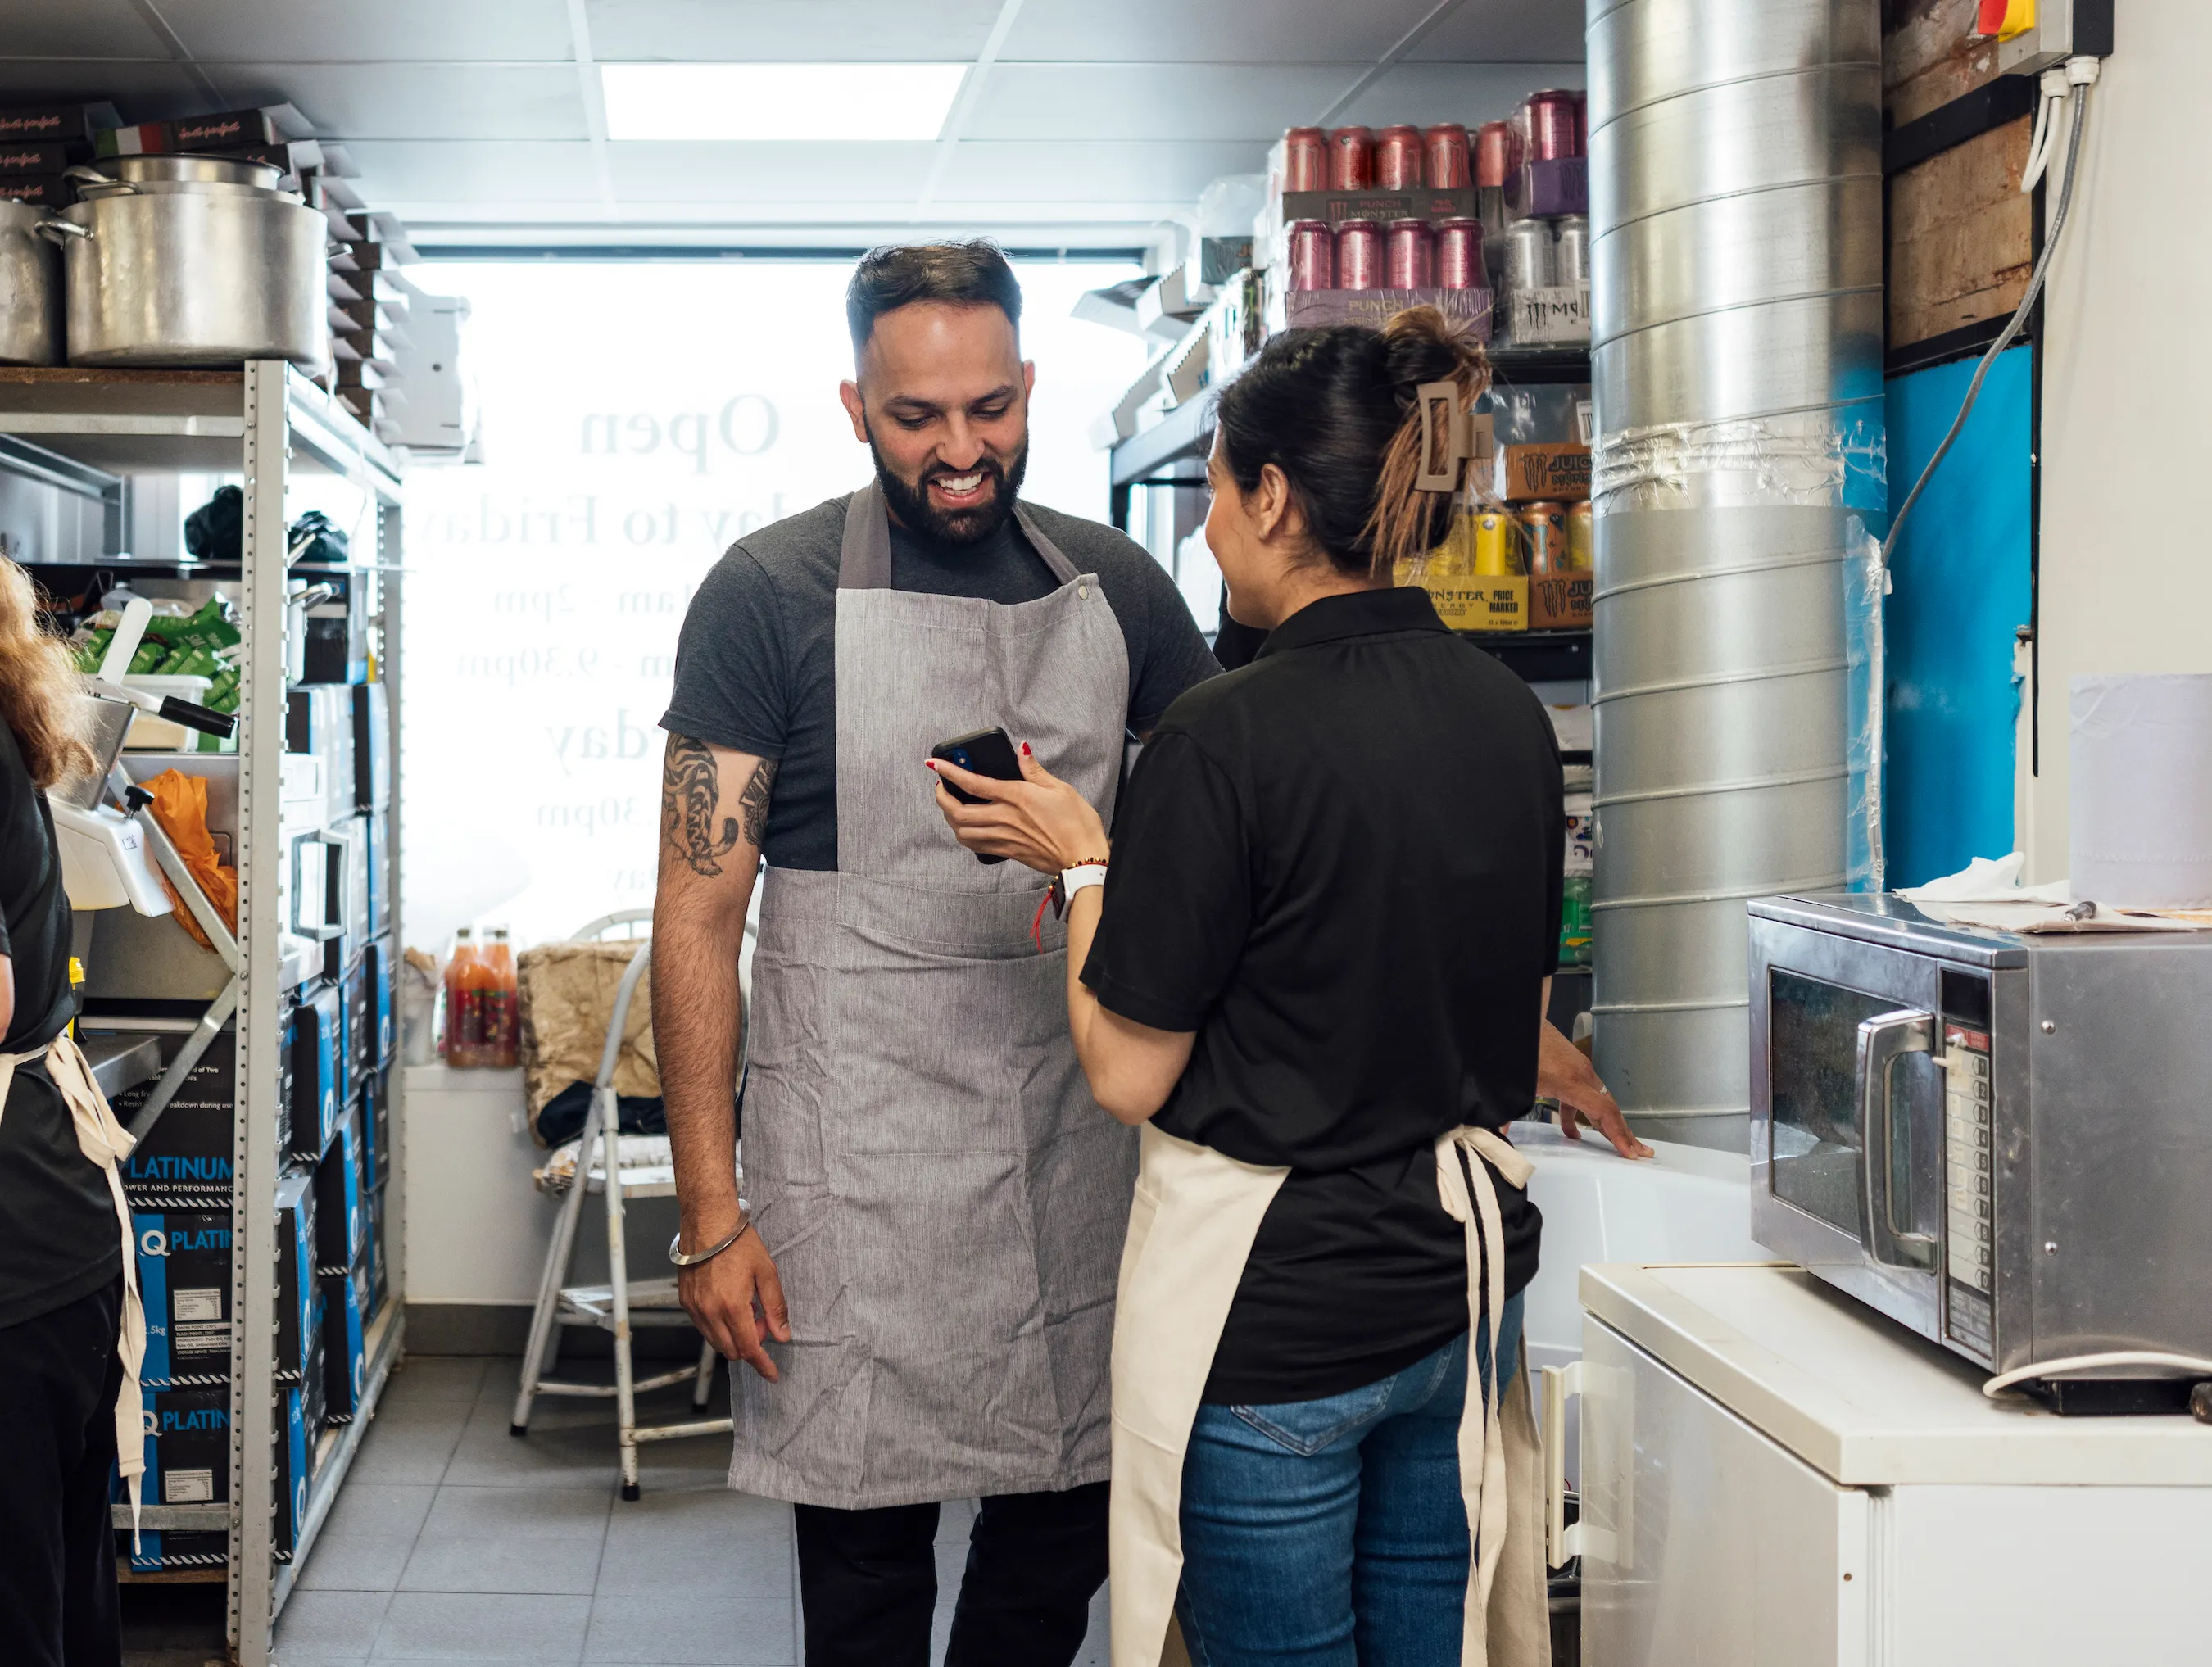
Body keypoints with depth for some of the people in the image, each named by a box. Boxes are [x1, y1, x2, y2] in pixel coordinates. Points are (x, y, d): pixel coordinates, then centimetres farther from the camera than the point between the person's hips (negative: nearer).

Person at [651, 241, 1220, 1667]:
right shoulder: (772, 594, -5)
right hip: (862, 1160, -3)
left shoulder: (1115, 587, 7)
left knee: (1071, 1524, 12)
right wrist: (710, 1213, -11)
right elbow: (700, 912, -6)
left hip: (1077, 1143, 4)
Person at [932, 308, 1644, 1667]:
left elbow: (1129, 1073, -13)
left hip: (1275, 1306, -7)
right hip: (1463, 1271, 7)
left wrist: (1081, 865, -1)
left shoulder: (1231, 737, -19)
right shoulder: (1509, 715, 2)